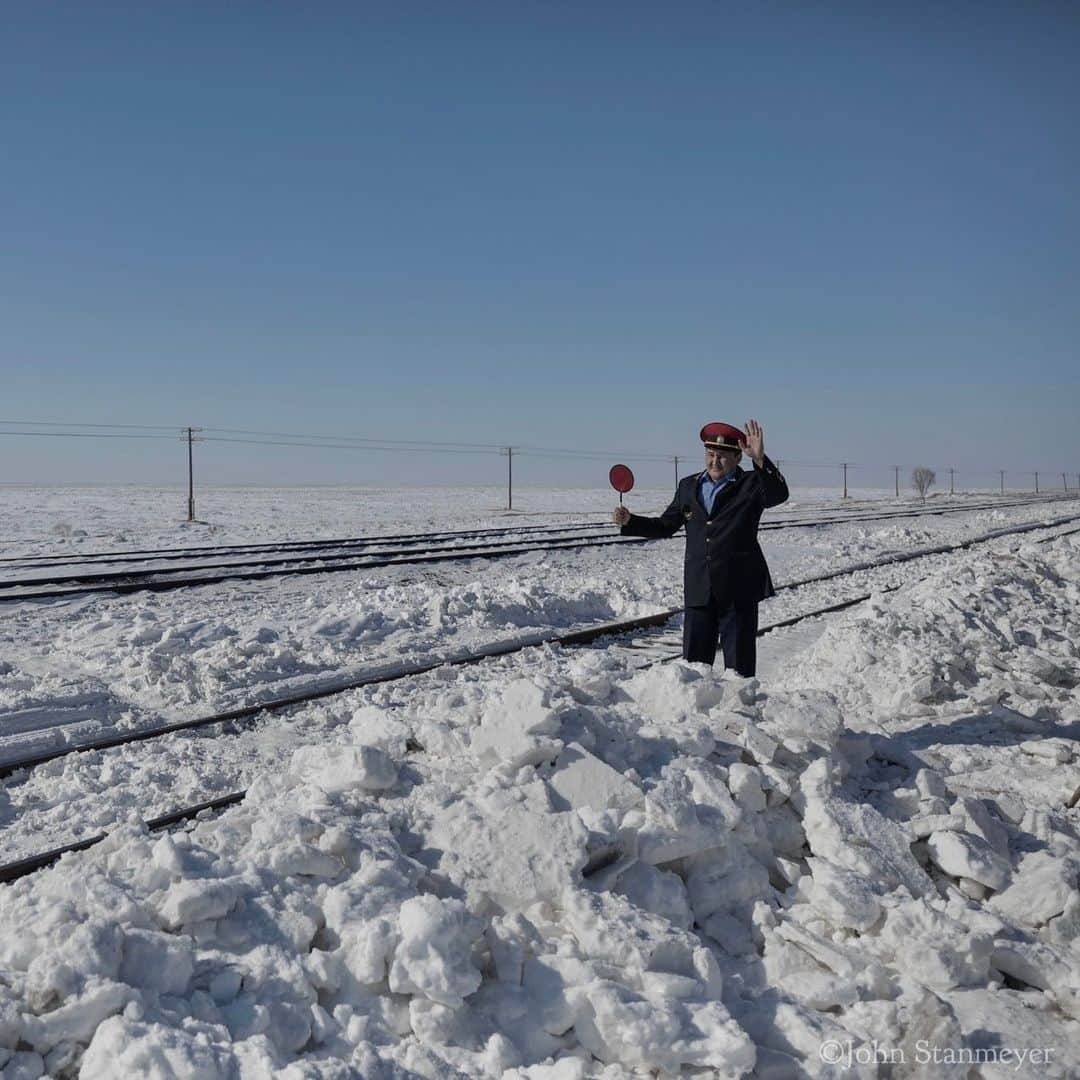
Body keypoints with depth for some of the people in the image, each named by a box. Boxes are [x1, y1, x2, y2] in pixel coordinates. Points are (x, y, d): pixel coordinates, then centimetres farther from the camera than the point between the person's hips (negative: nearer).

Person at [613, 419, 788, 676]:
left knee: (739, 664, 4)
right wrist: (630, 521, 4)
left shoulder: (750, 485, -1)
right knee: (694, 660, 6)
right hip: (698, 590, 4)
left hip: (739, 591, -4)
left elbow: (779, 494, -21)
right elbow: (666, 526, 18)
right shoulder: (688, 486, 13)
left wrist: (760, 460, -34)